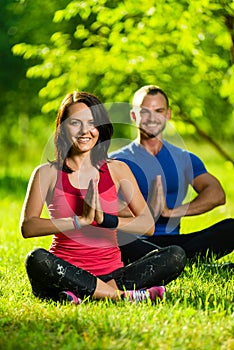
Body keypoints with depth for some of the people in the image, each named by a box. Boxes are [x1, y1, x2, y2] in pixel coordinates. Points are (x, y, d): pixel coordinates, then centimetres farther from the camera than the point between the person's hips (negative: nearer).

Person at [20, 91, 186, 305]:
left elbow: (148, 225, -1)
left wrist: (103, 219, -16)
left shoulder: (117, 170, 10)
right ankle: (124, 295, -30)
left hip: (111, 274, 3)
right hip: (67, 274, -3)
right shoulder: (48, 173, 4)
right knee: (36, 259, -36)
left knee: (176, 256, -19)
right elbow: (27, 227, -12)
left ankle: (84, 295, -26)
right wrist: (80, 220, -20)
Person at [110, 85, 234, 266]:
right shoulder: (118, 160, 9)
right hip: (134, 243, -3)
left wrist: (172, 211, -15)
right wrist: (148, 210, -19)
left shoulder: (185, 160, 18)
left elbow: (217, 194, 0)